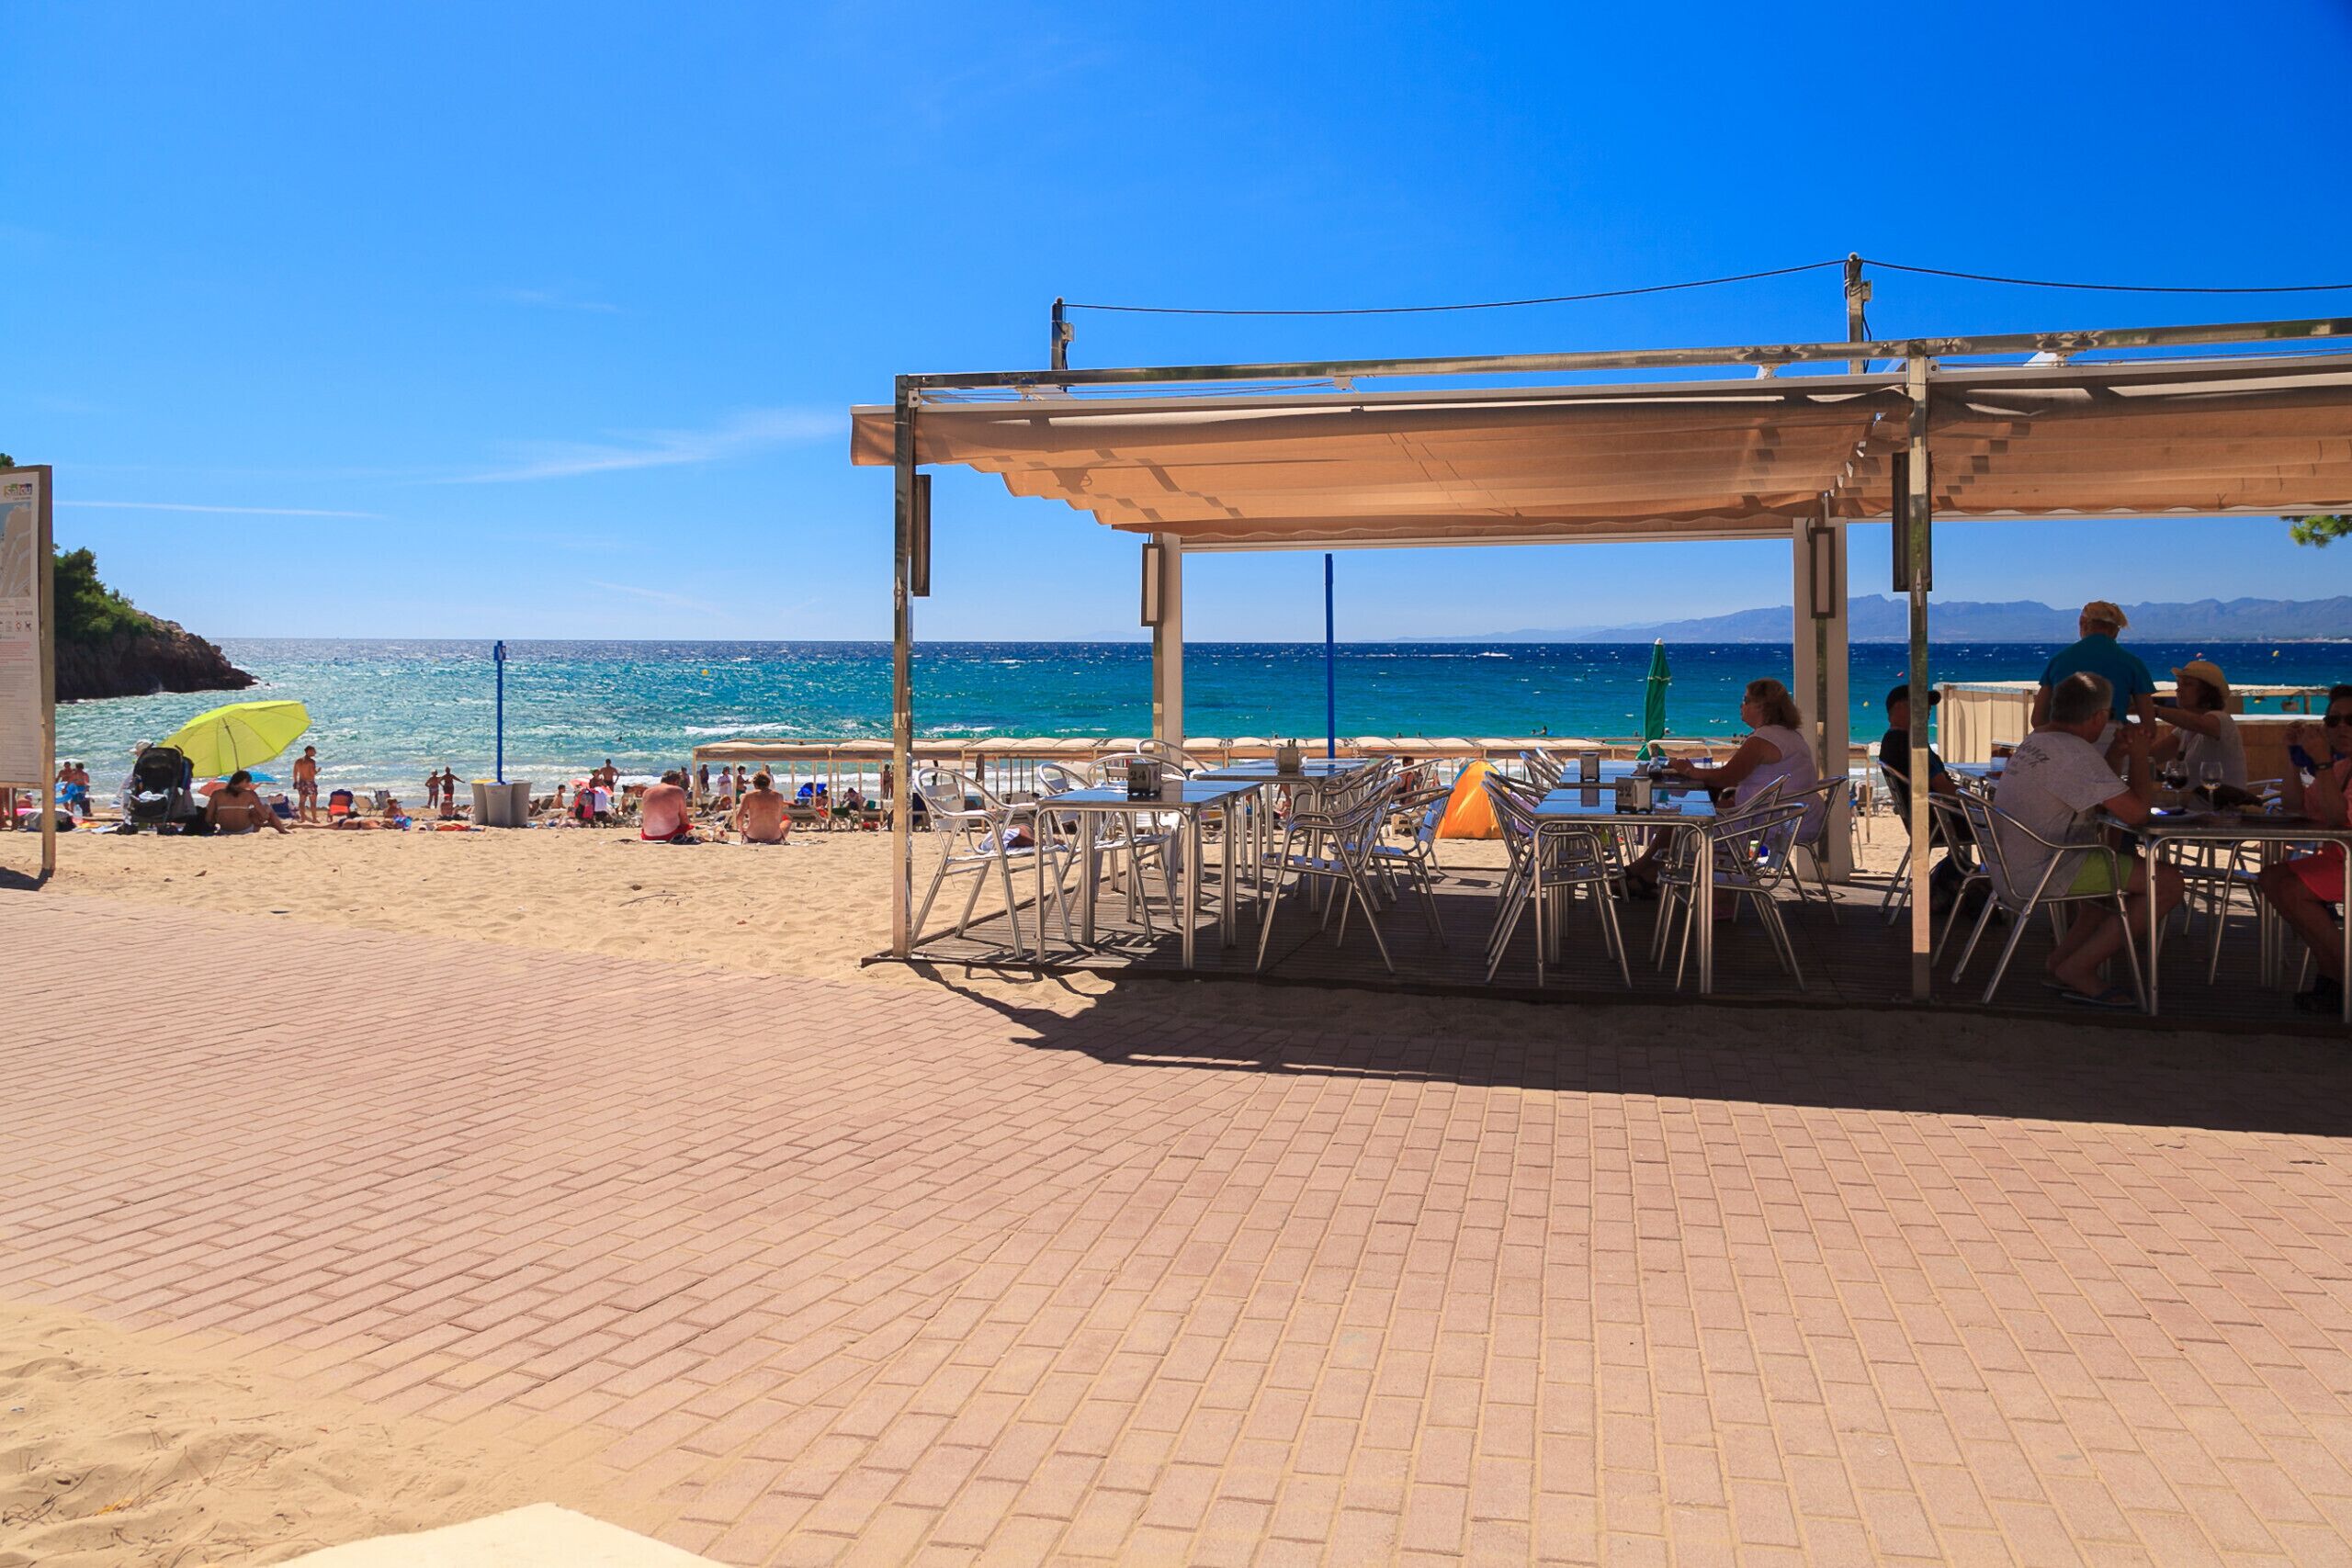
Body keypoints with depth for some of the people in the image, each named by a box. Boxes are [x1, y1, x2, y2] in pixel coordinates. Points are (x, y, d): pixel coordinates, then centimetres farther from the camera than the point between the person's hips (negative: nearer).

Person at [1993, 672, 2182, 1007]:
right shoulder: (2075, 753, -18)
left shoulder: (2035, 740, 14)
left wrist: (2125, 748, 17)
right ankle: (2077, 969, -3)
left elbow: (2096, 794, 27)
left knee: (2123, 868, 30)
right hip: (2041, 873, -11)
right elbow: (2136, 813, -19)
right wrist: (2139, 754, -4)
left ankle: (2061, 959, 20)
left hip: (2011, 865, 11)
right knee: (2167, 884, -8)